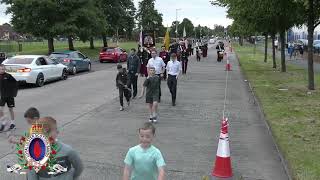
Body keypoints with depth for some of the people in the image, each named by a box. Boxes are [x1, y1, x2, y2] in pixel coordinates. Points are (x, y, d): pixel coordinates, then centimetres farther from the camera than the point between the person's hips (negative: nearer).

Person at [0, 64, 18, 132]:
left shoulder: (8, 76, -11)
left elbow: (15, 83, -5)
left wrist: (14, 93, -5)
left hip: (10, 96, -3)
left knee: (11, 109, 8)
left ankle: (12, 123, 22)